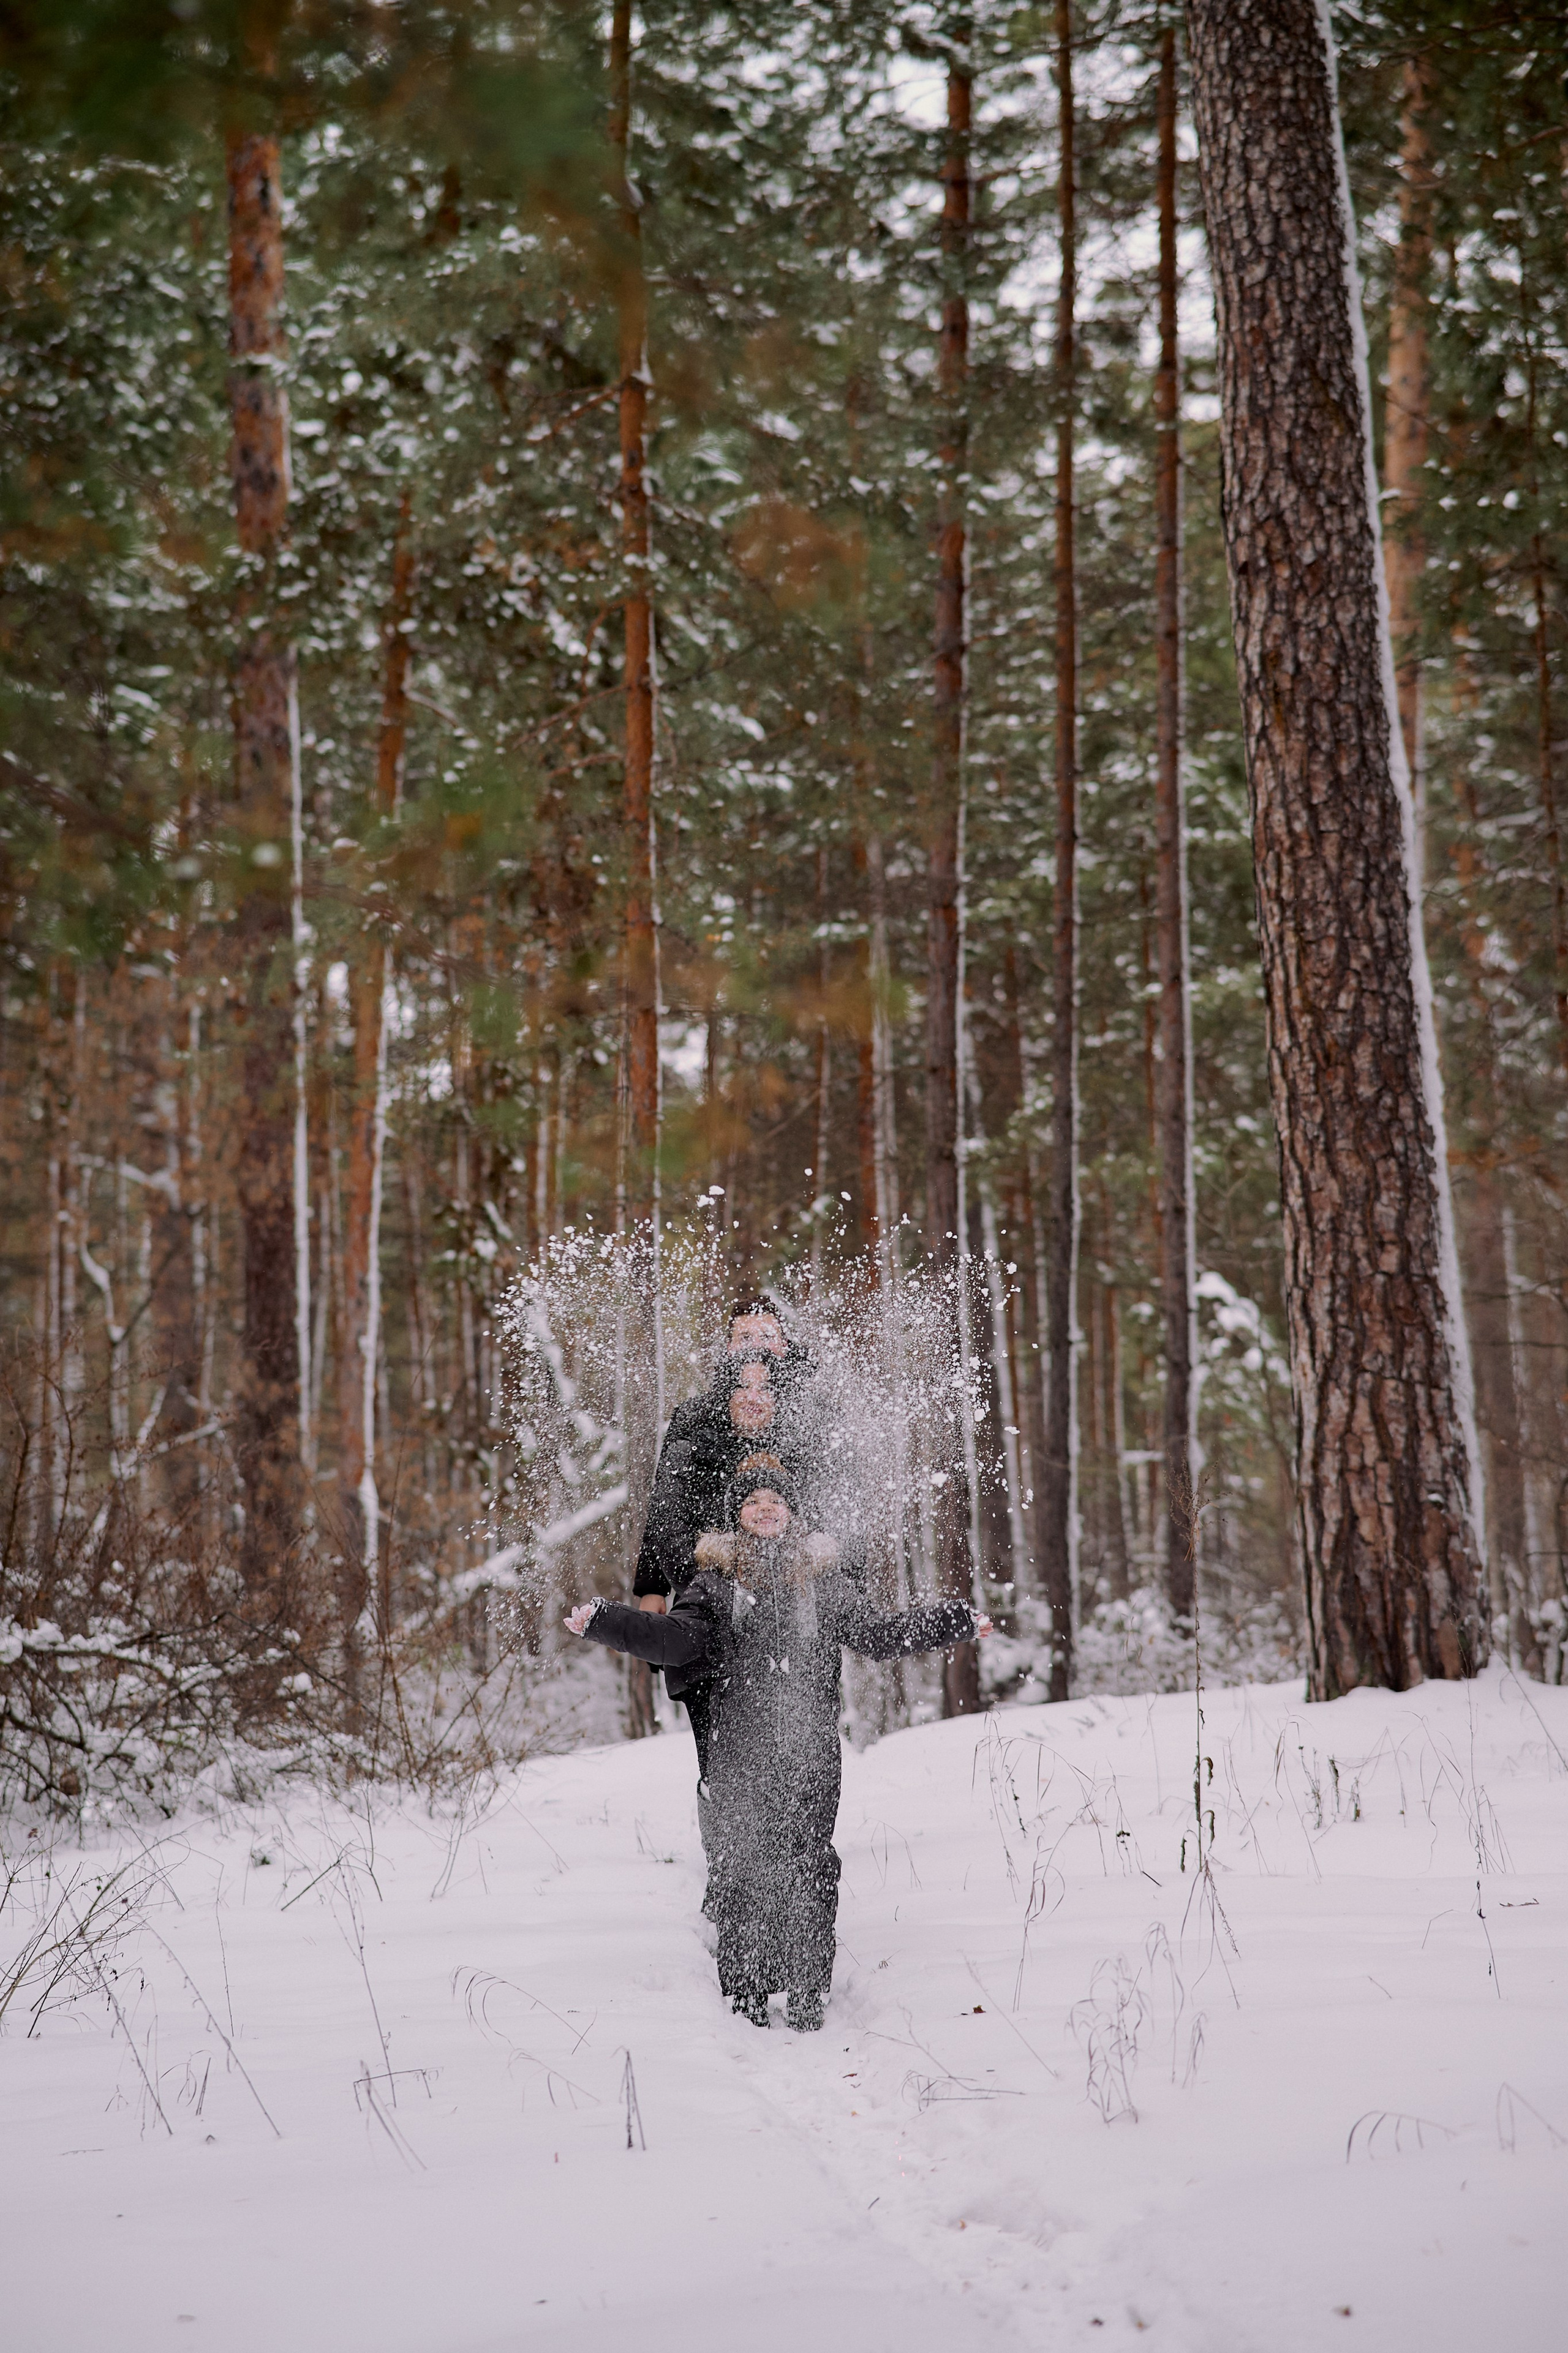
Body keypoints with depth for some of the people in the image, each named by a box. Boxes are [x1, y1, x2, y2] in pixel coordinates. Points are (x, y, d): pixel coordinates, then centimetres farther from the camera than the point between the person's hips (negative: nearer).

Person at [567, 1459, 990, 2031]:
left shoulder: (821, 1575, 14)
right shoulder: (715, 1575, 9)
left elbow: (879, 1633, 17)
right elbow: (679, 1638, -2)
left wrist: (960, 1622, 13)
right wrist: (602, 1622, -13)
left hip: (811, 1747, 1)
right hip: (739, 1751, -1)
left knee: (810, 1871, -1)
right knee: (740, 1866, -3)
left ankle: (808, 2002, 6)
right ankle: (746, 2000, 6)